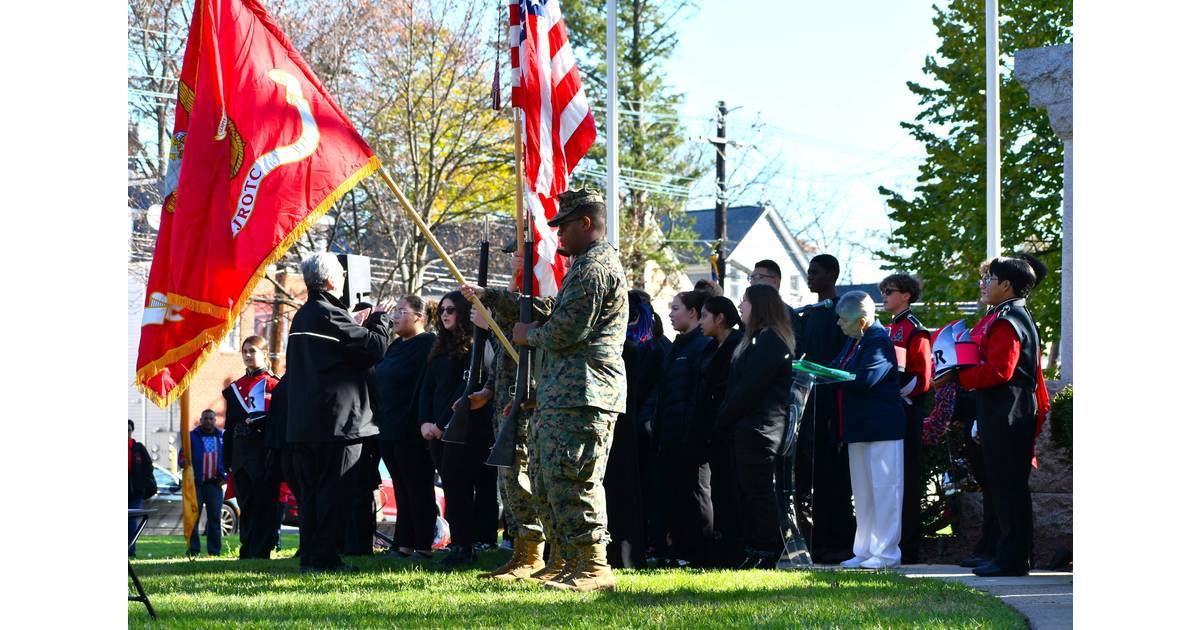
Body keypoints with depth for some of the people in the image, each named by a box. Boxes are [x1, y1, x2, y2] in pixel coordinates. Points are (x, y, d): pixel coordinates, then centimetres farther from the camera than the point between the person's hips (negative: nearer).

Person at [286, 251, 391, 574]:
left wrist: (360, 326, 19)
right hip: (337, 420, -8)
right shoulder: (330, 314, -13)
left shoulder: (301, 317, 15)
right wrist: (380, 318, 5)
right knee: (334, 490, -4)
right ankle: (324, 557, -5)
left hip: (303, 423, 8)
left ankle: (309, 556, 12)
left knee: (310, 490, 11)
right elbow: (376, 347, -13)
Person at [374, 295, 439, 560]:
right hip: (389, 429, 9)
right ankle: (402, 545, 14)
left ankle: (423, 546, 0)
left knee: (417, 489, -3)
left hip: (411, 431, -9)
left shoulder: (428, 344, -10)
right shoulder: (396, 346, 17)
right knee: (402, 490, 11)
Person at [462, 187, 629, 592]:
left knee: (571, 482, -14)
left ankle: (594, 569, -14)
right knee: (546, 482, 13)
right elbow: (549, 308, 33)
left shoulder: (595, 267, -12)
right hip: (560, 396, 12)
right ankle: (575, 563, 17)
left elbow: (567, 331, -19)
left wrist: (529, 335, 0)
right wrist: (488, 295, 35)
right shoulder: (590, 265, 24)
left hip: (582, 396, -12)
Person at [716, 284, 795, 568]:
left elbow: (749, 388, -18)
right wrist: (725, 419, 11)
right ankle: (754, 552, 13)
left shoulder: (769, 341, -13)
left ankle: (767, 553, -5)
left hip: (758, 428, -10)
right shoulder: (755, 338, 20)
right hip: (746, 428, 10)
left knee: (759, 490, -8)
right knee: (749, 490, 11)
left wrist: (723, 418, -11)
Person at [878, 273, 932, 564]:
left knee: (907, 480, -6)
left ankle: (909, 548, -4)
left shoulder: (915, 330, -8)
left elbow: (922, 379, -13)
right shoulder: (890, 330, 17)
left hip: (906, 411, -8)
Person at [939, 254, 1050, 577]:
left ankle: (1012, 559, -6)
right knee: (1008, 485, 12)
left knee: (1008, 485, -8)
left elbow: (999, 370, -23)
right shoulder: (1016, 316, 17)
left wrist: (958, 376, -16)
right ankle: (1013, 556, 16)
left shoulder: (1007, 321, -15)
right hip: (1007, 413, 10)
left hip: (1006, 414, -10)